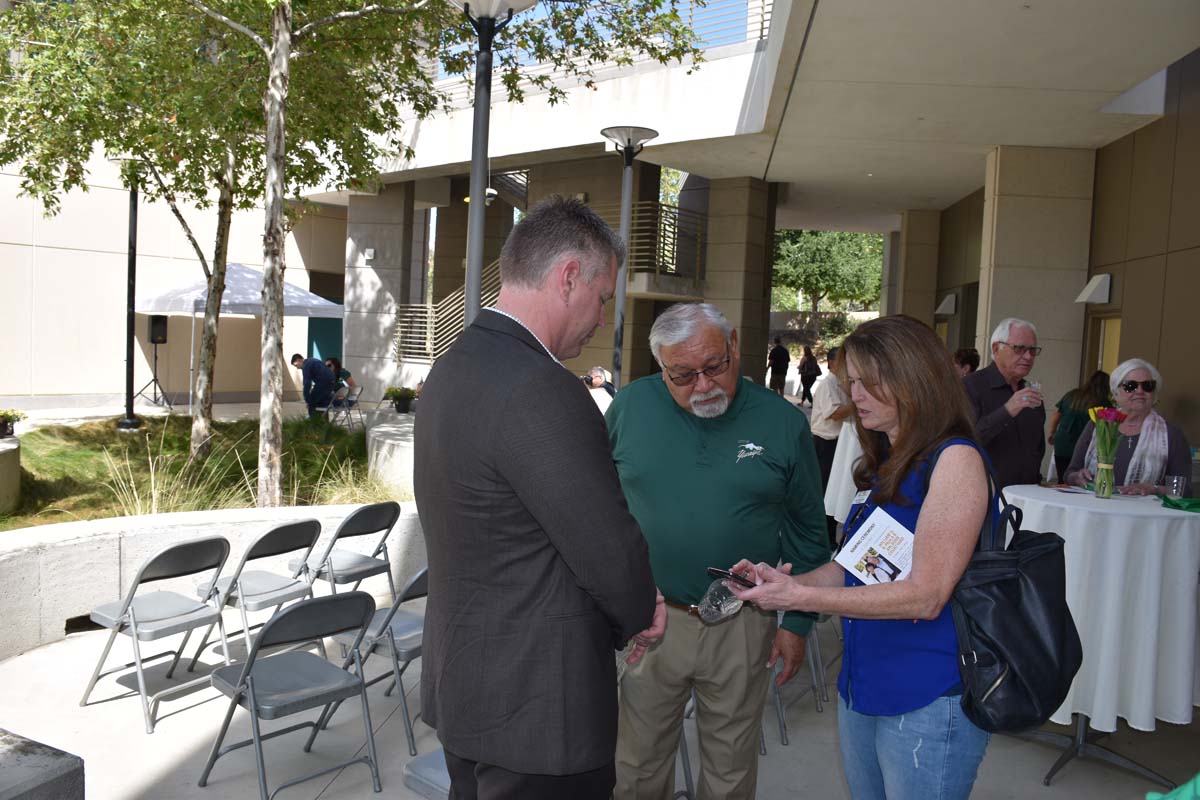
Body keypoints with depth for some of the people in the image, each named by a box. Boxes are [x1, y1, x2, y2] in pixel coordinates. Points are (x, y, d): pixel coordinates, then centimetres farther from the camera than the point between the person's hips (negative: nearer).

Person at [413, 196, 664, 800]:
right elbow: (611, 554, -22)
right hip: (536, 704, -9)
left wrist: (630, 602, 4)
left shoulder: (453, 367, 4)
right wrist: (639, 616, 1)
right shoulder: (540, 390, -27)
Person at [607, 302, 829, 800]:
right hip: (650, 617, 1)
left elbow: (808, 531, 4)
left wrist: (797, 623, 4)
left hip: (742, 626, 0)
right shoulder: (631, 406, -5)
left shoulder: (783, 422, -5)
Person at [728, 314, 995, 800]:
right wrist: (784, 579, -3)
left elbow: (926, 595, -21)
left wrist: (802, 597, -21)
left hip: (927, 703, -8)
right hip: (861, 688, 8)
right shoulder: (887, 467, 9)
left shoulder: (955, 459, -16)